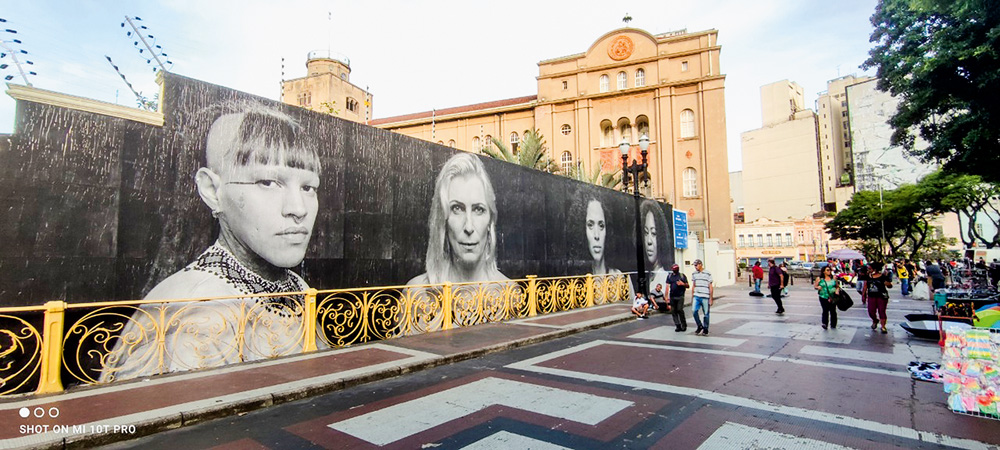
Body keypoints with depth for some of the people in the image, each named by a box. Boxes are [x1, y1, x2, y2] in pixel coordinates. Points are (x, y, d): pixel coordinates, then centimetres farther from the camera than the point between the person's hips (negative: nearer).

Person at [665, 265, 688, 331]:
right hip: (672, 296, 3)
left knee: (680, 310, -13)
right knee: (673, 311, 2)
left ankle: (684, 325, 3)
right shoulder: (669, 276, 11)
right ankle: (678, 326, 11)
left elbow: (687, 286, 10)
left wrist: (683, 284, -12)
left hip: (680, 296, -3)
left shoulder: (682, 276, 6)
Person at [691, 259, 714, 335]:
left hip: (705, 297, -3)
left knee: (706, 314, 3)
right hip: (696, 297, 3)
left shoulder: (707, 274, -3)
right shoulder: (694, 274, 10)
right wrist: (692, 296, 14)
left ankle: (705, 329, 16)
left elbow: (711, 287, -1)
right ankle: (700, 326, 11)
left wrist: (711, 299, -3)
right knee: (694, 312, -8)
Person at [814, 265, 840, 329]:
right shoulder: (819, 279, 3)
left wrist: (837, 290, -4)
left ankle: (833, 324, 17)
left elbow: (837, 286, 16)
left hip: (833, 298, 2)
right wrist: (818, 287, -14)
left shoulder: (833, 278, 9)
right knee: (825, 311, -11)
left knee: (833, 311, 6)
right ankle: (824, 324, -12)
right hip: (824, 297, -2)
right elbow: (814, 286, 8)